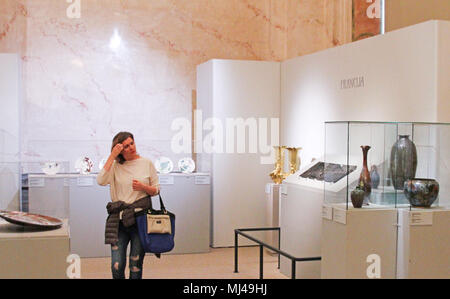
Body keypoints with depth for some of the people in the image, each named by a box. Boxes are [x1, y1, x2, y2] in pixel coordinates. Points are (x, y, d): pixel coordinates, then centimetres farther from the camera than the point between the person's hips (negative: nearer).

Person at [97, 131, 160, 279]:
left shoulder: (147, 163, 6)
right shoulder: (115, 165, 6)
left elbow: (156, 190, 10)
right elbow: (101, 181, -13)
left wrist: (143, 187, -11)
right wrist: (112, 156, -10)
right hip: (119, 219, 0)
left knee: (136, 266, 3)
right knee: (117, 266, -4)